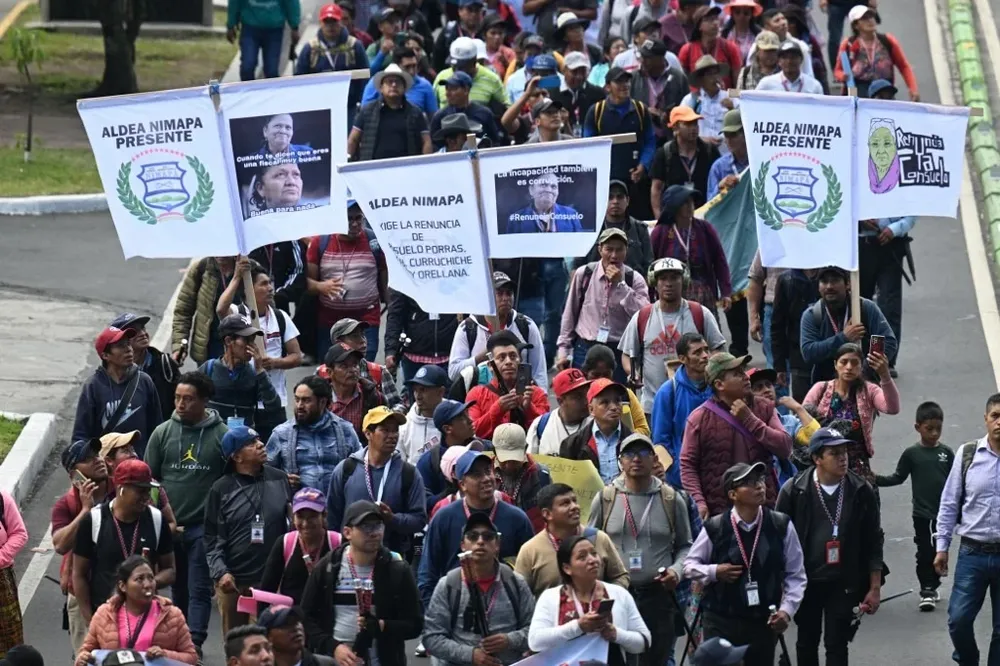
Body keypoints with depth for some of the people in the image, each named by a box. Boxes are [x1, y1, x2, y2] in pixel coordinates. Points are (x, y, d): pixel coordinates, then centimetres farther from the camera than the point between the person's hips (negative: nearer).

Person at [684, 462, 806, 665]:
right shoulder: (715, 528, -7)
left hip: (763, 623, 2)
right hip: (721, 622, -2)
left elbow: (796, 575, 4)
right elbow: (690, 565, 7)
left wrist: (786, 610, -8)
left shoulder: (781, 526, -3)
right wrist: (714, 572, -12)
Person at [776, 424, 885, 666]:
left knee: (837, 645, -1)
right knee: (806, 643, 15)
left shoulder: (861, 492, -5)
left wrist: (874, 588, -1)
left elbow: (873, 544, 1)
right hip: (805, 581, 1)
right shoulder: (794, 490, -8)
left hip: (843, 584, -1)